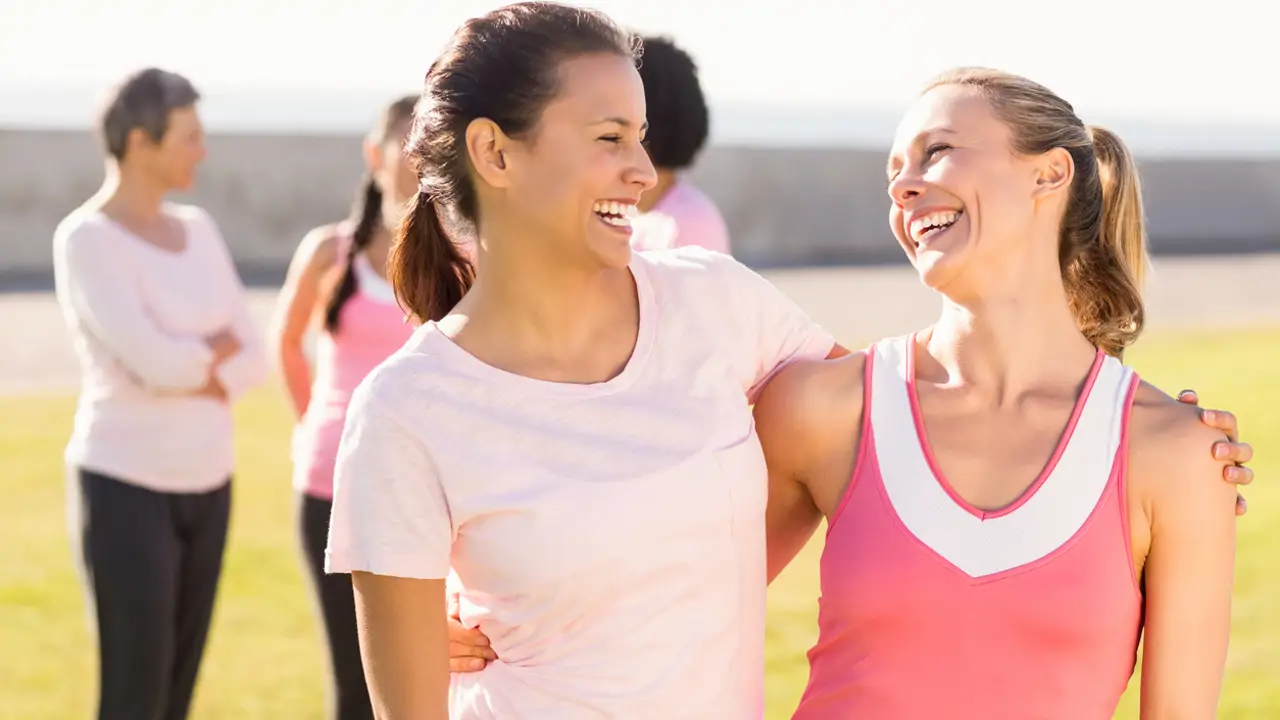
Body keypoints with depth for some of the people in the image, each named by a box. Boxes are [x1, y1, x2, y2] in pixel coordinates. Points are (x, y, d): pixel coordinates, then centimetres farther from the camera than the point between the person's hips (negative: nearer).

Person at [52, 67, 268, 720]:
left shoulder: (197, 230, 8)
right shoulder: (85, 239, -15)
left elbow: (252, 359, 4)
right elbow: (152, 362, -26)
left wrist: (191, 372, -15)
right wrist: (213, 351, -6)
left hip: (203, 486, 7)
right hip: (125, 489, -7)